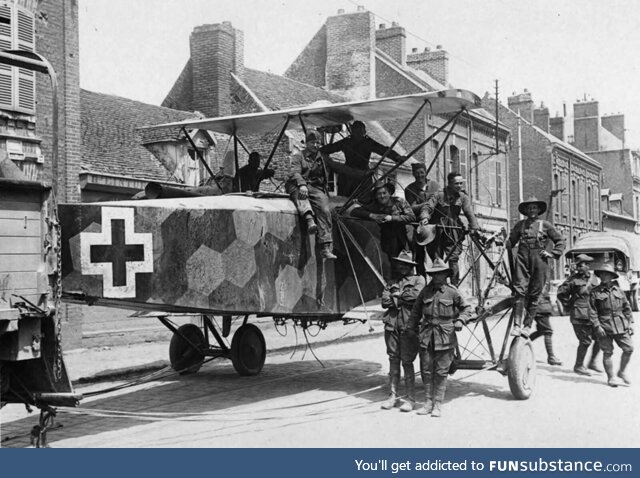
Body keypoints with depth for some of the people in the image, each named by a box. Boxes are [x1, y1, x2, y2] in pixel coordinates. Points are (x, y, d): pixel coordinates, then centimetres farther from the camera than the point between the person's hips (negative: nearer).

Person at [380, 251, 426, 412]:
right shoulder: (392, 283, 20)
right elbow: (385, 301, 5)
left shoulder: (418, 279, 8)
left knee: (407, 362, -5)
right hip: (392, 325, 4)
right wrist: (403, 298, -6)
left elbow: (415, 295, -12)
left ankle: (411, 399, 2)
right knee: (393, 360, 6)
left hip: (408, 325, -4)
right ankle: (393, 396, 14)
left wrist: (397, 295, 1)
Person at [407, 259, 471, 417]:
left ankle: (438, 405, 9)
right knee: (426, 370, 6)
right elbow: (416, 311, 18)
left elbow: (466, 308, 9)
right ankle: (428, 403, 16)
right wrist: (411, 328, 15)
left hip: (445, 335, -3)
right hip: (426, 335, 3)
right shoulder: (425, 291, 7)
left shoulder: (452, 292, -2)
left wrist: (460, 321, -6)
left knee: (441, 372, 0)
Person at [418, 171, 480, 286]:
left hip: (453, 234, 1)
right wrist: (425, 217, -35)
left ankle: (454, 286, -7)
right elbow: (427, 207, -14)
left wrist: (474, 228, -19)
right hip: (437, 233, -1)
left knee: (453, 259, -11)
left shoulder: (463, 197, 2)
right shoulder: (439, 195, -5)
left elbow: (469, 213, -7)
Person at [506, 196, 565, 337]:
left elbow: (560, 240, 13)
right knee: (520, 291, -10)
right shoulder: (520, 225, 14)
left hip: (539, 259, 0)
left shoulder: (545, 225, 10)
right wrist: (503, 243, -5)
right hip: (522, 258, 0)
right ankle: (517, 325, -12)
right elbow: (511, 241, 14)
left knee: (535, 293, -1)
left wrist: (552, 253, 2)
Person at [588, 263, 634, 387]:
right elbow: (592, 311, -5)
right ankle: (611, 377, 14)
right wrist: (597, 326, -12)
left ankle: (622, 372, 22)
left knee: (629, 348, 1)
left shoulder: (618, 290, 10)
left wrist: (630, 322, 9)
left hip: (621, 325, 4)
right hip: (604, 327, -4)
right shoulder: (594, 292, -2)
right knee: (608, 352, 1)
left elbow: (626, 307, 15)